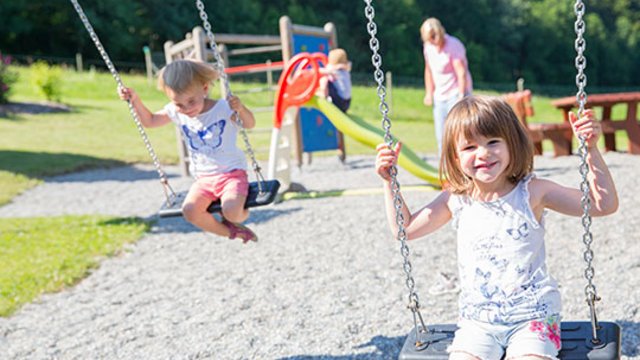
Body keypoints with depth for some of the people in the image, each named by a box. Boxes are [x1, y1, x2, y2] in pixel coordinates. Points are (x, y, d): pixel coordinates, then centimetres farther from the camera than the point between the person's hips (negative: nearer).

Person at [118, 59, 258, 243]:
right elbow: (149, 121, 17)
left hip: (232, 173, -5)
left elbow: (249, 124, -7)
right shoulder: (175, 112, 3)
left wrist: (241, 109, -28)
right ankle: (231, 231, 3)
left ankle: (235, 220, 11)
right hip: (204, 179, 5)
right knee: (190, 210, -22)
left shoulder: (223, 109, -10)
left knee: (231, 211, -31)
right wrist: (135, 100, 2)